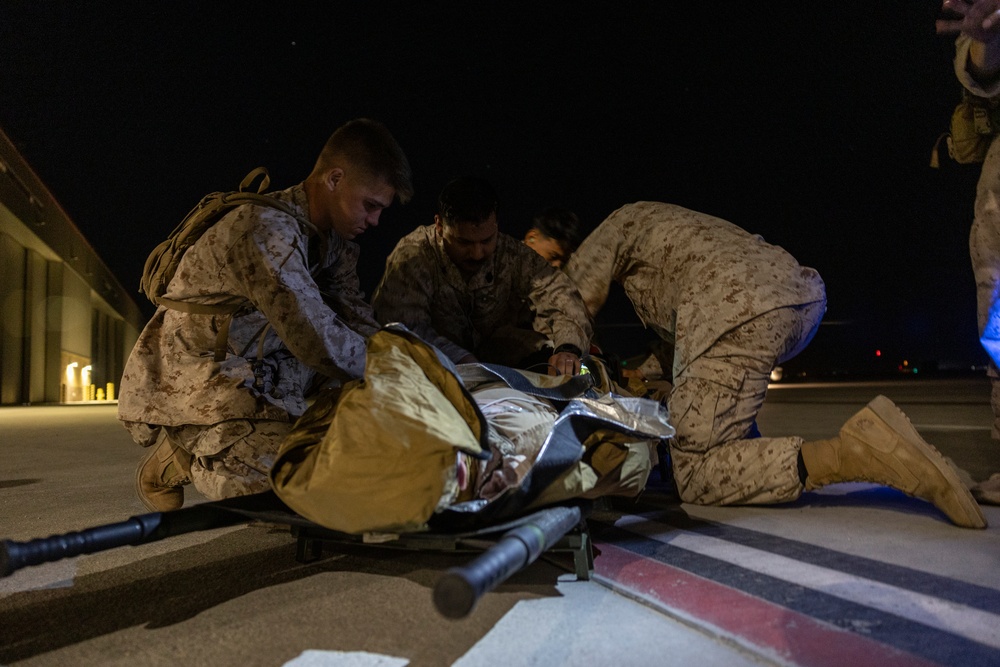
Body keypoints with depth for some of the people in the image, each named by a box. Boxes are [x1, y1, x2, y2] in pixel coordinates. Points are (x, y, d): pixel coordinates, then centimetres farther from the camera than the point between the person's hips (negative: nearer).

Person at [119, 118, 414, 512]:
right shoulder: (266, 229, -25)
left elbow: (359, 324, 1)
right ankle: (183, 460, 3)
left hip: (249, 374, 9)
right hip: (189, 387, -9)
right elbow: (321, 343, -29)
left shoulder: (336, 241, 5)